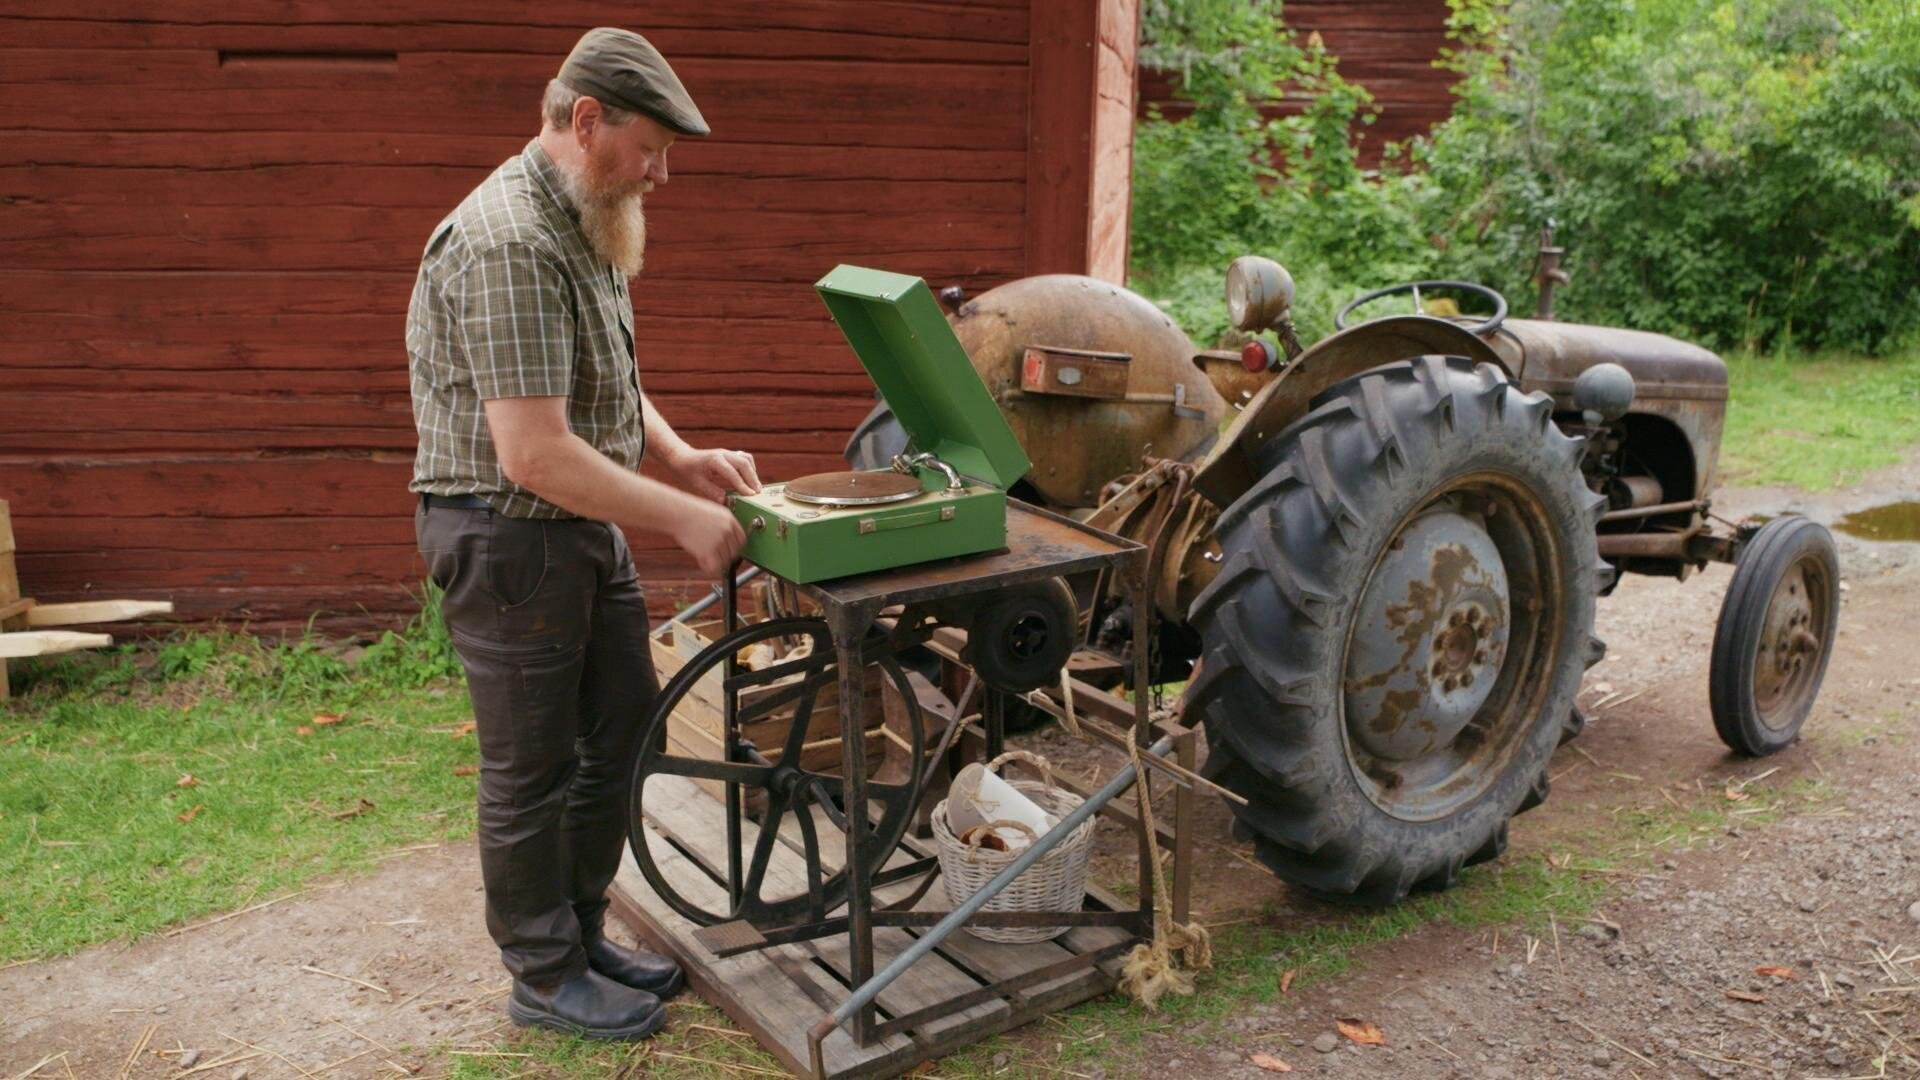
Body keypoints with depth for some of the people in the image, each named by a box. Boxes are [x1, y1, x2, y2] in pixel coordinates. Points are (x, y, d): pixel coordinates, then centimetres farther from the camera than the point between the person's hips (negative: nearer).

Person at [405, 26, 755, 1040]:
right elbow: (536, 453, -29)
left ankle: (582, 932, 35)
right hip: (508, 538, -10)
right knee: (533, 770, 6)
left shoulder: (583, 226, 10)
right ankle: (545, 977, 25)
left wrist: (683, 457, 2)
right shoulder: (510, 244, -24)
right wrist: (684, 519, -22)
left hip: (588, 531, 10)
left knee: (623, 729, 17)